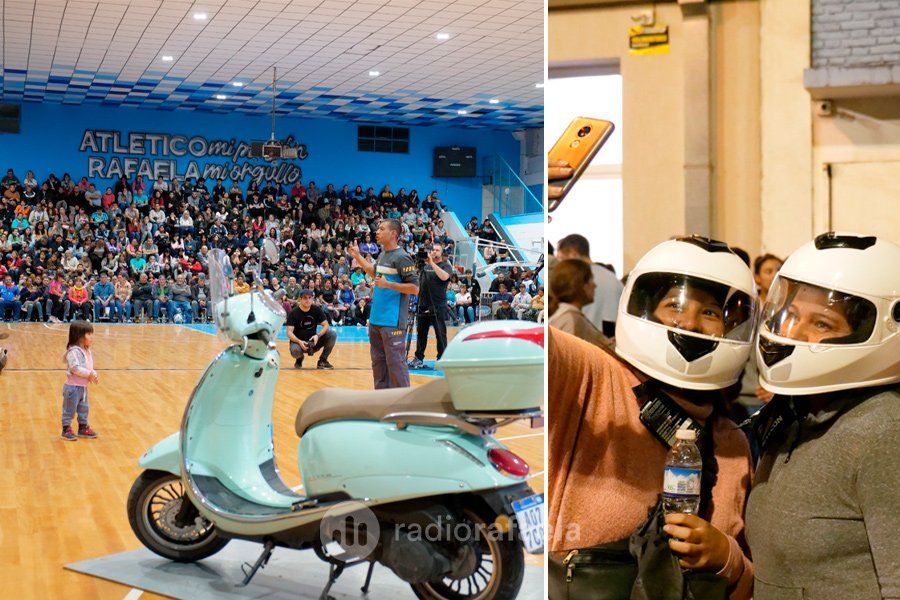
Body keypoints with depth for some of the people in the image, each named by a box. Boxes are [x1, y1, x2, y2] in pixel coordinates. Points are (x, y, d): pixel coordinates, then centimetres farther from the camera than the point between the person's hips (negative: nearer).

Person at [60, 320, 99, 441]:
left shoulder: (87, 351, 9)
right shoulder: (73, 351, -20)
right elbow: (75, 368, -27)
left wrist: (94, 375, -4)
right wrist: (89, 374, -24)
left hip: (83, 387, 9)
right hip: (73, 387, -9)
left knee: (84, 409, 17)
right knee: (69, 409, 2)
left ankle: (83, 428, 29)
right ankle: (66, 430, 13)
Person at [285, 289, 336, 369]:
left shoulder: (317, 309, -4)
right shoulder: (294, 313, -12)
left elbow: (326, 325, -6)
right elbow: (289, 332, -16)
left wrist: (318, 335, -25)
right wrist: (299, 342, -34)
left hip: (313, 342, 3)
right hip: (299, 341, -3)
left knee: (332, 334, -19)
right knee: (295, 351, -39)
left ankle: (322, 361, -4)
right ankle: (299, 359, 3)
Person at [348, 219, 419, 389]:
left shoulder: (402, 258, -13)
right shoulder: (382, 254, 12)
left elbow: (414, 288, -16)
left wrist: (388, 284, -21)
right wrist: (358, 257, 26)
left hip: (393, 322, -9)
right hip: (376, 319, 9)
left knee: (395, 362, -8)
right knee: (378, 361, 14)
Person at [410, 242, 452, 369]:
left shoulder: (446, 265, -1)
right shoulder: (425, 266, 16)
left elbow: (444, 276, -23)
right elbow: (419, 281, 23)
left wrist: (432, 263, -23)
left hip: (438, 307, -6)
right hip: (423, 305, 6)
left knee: (440, 334, -2)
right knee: (421, 333, 11)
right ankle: (418, 359, 18)